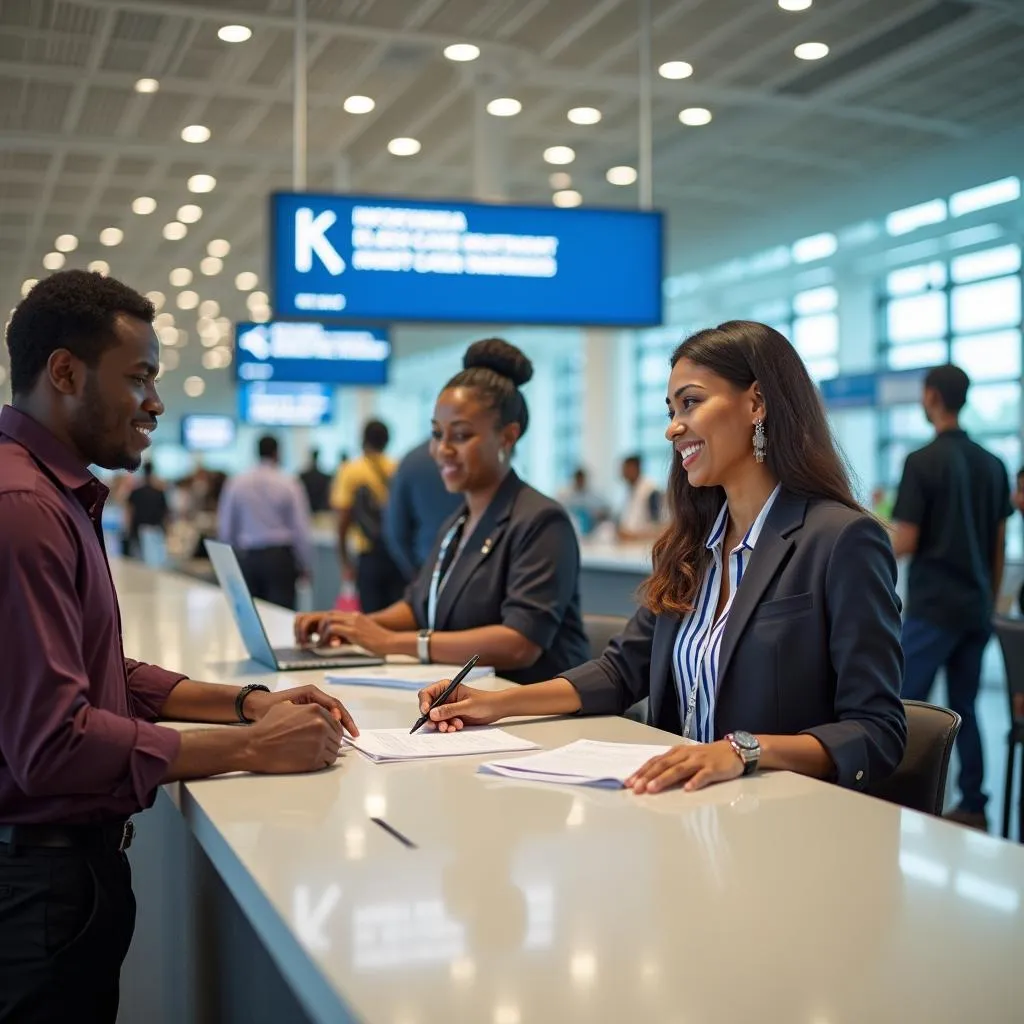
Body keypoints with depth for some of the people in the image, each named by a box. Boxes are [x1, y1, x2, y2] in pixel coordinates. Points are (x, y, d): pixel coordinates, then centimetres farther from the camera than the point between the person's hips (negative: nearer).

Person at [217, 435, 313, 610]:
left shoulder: (236, 483, 2)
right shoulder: (289, 483, -5)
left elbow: (225, 527, 7)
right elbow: (301, 527, -4)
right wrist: (306, 565, 5)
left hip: (248, 557, 3)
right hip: (280, 556, -3)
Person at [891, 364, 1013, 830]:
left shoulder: (923, 461, -11)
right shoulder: (993, 465, 9)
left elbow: (905, 543, -14)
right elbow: (999, 546, 12)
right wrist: (991, 601, 20)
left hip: (933, 607, -6)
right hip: (976, 608, 7)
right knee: (964, 708, 13)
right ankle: (973, 808, 14)